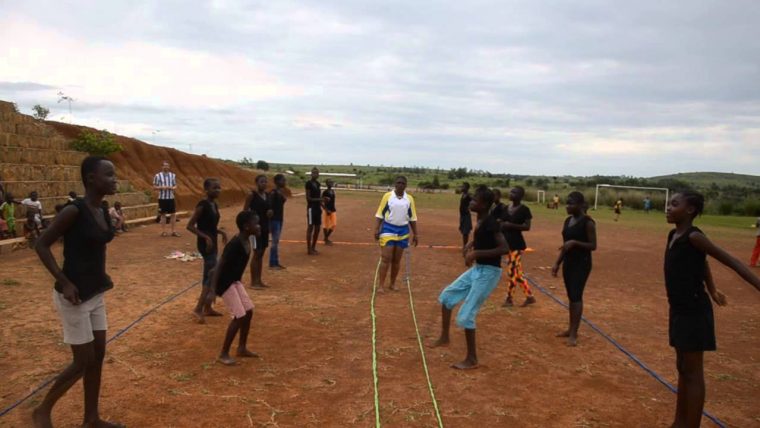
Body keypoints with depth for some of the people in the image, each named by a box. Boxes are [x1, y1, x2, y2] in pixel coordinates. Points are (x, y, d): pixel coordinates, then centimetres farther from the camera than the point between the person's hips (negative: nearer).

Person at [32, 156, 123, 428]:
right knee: (84, 362, 1)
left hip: (96, 294, 8)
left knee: (98, 356, 13)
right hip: (74, 296, -8)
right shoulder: (74, 211, -19)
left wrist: (103, 276, 10)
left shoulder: (103, 213, 5)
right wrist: (64, 282, -20)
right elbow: (41, 245, -16)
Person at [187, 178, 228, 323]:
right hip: (205, 244, -9)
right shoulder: (202, 205, -16)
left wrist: (221, 232, 6)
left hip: (213, 243, 9)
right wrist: (205, 237, -23)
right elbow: (190, 225, -17)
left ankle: (207, 308, 24)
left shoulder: (214, 205, 10)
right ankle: (198, 309, -6)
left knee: (209, 276, 15)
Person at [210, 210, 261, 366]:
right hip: (224, 282, -9)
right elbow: (220, 266, -25)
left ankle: (242, 348, 25)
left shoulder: (248, 240, 1)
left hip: (235, 281, 9)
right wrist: (213, 290, -24)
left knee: (248, 311, 11)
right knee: (240, 316, -9)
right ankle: (223, 354, 4)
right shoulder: (235, 244, -27)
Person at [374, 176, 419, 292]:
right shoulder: (387, 196, -3)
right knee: (386, 258, -6)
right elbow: (379, 214, -1)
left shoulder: (409, 199, 4)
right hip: (388, 230, -3)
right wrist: (377, 229, -9)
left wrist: (415, 234, 9)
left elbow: (412, 218, 10)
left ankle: (393, 284, 21)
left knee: (397, 260, 10)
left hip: (403, 231, 3)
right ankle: (381, 285, -1)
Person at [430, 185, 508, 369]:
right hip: (477, 269, 10)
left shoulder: (490, 223, -22)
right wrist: (471, 245, 9)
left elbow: (505, 248, -30)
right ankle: (444, 337, 30)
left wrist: (476, 253, -29)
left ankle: (471, 360, 8)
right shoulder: (480, 220, 6)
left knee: (465, 316, -8)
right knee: (447, 295, 16)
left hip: (489, 272, -10)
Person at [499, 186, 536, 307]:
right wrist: (499, 223, -3)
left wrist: (511, 225, -25)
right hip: (508, 243, 8)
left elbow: (527, 226, -16)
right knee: (517, 273, 12)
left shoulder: (524, 209, -11)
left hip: (517, 244, -8)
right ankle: (530, 296, 22)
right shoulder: (507, 207, 10)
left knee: (512, 272, -4)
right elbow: (502, 223, 19)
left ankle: (509, 299, 10)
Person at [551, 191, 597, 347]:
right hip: (568, 262, 8)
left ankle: (574, 334, -6)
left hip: (582, 264, -8)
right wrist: (557, 263, 11)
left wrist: (575, 242, -26)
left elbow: (593, 245, -14)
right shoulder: (568, 221, 10)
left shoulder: (587, 222, -13)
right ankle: (570, 329, 24)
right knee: (571, 296, 14)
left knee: (576, 296, -10)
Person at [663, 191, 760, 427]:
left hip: (694, 312, -9)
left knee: (693, 373, 0)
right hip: (679, 310, 9)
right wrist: (712, 290, 25)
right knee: (682, 368, 17)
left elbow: (731, 261, -18)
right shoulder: (673, 235, 7)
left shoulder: (693, 237, -17)